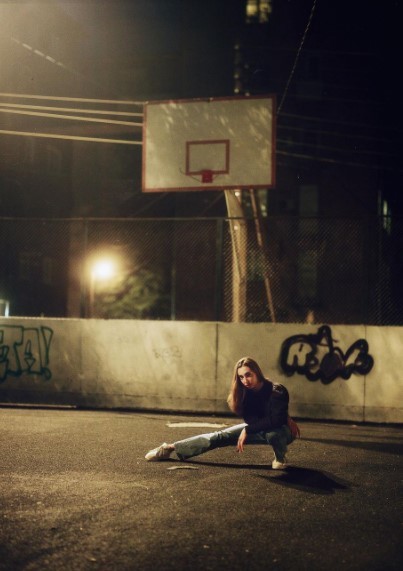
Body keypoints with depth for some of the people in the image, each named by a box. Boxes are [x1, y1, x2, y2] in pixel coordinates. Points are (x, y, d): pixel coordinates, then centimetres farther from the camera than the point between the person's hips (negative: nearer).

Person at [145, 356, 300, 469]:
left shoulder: (277, 392, -30)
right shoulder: (247, 392, -12)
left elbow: (275, 420, -36)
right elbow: (250, 418, -7)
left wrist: (247, 430, -29)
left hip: (282, 431, -5)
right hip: (259, 429, 5)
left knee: (273, 433, -42)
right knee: (220, 437, -5)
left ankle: (280, 457, -9)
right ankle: (172, 448, -4)